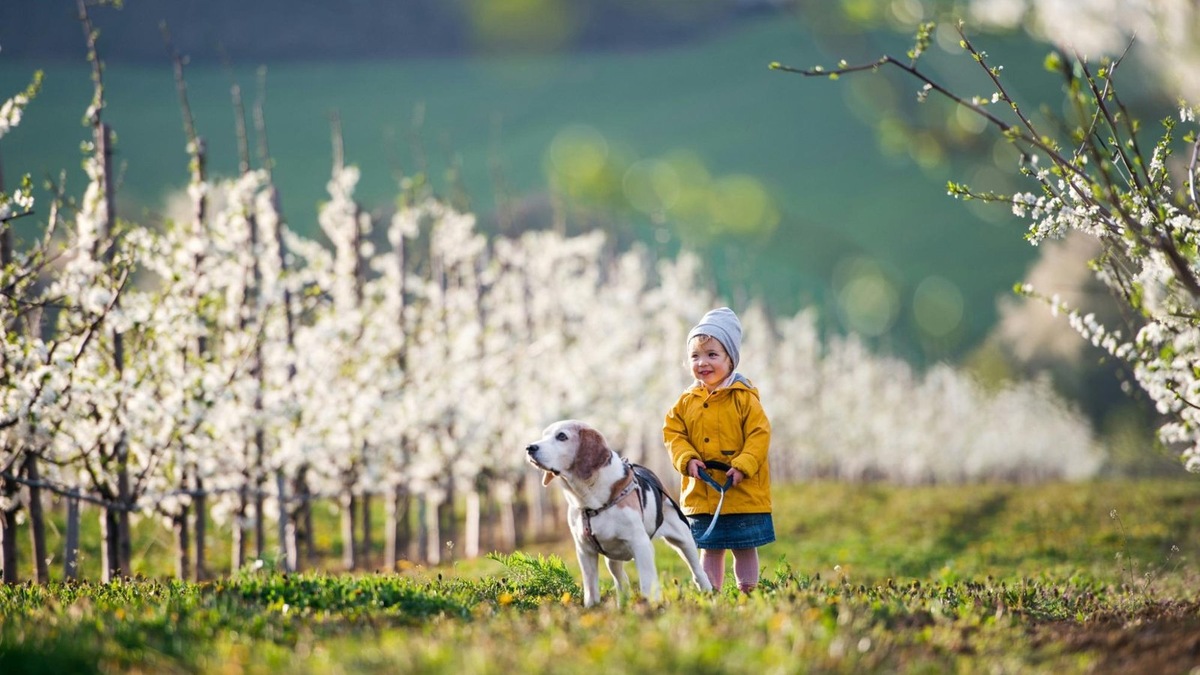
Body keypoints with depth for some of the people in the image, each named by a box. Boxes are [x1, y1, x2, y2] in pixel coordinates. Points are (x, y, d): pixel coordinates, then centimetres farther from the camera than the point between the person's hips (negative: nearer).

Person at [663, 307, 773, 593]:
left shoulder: (743, 398, -7)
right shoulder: (687, 402, 5)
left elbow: (759, 434, -10)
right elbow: (673, 433, 5)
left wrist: (742, 465, -20)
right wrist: (687, 459, -13)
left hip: (742, 491, -3)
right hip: (701, 492, 3)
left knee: (744, 548, 6)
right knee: (710, 548, 10)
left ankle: (748, 594, 13)